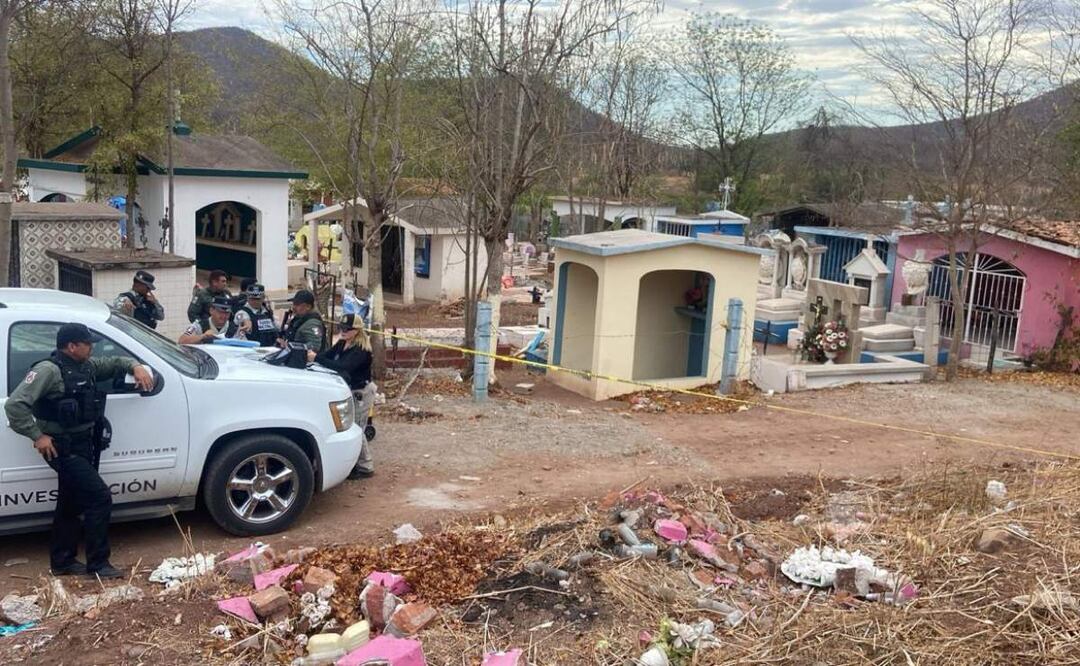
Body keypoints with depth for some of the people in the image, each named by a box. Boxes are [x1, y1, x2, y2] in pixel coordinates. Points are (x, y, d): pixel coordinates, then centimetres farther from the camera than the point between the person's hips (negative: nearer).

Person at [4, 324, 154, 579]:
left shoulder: (85, 366, 8)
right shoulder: (49, 370, -17)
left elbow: (113, 363, 23)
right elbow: (14, 405, -21)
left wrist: (135, 366, 2)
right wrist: (38, 436, -21)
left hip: (83, 445, 9)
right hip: (63, 449, -9)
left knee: (71, 504, 17)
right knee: (100, 498, -11)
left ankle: (62, 562, 29)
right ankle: (98, 564, -2)